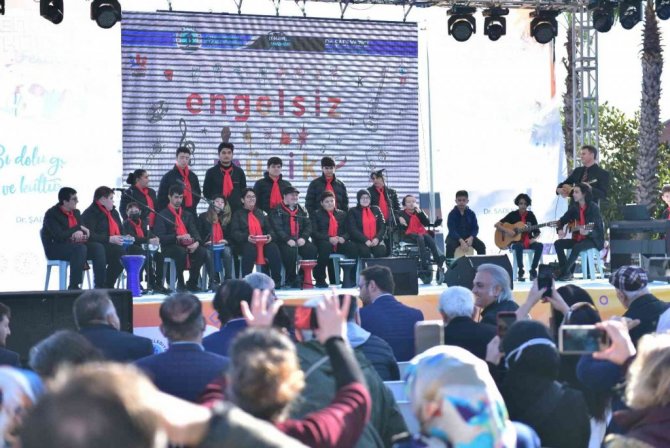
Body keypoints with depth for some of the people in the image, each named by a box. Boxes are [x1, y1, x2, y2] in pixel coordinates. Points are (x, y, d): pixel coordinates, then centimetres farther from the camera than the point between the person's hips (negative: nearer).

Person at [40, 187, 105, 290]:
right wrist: (79, 228, -13)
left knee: (98, 247, -16)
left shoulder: (76, 212, 14)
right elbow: (59, 236, -22)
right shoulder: (51, 214, -10)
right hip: (55, 248, -7)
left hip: (74, 246, 7)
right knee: (80, 248, -35)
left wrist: (81, 233, -13)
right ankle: (73, 287, -35)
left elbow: (86, 231, 13)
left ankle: (100, 286, -20)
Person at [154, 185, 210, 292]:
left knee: (202, 252, -25)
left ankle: (192, 283, -15)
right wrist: (178, 237, -22)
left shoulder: (187, 215, 22)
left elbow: (194, 231, 11)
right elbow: (160, 237, -8)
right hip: (170, 246, -5)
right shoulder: (163, 215, 3)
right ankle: (180, 284, -24)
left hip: (187, 245, 5)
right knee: (182, 252, -38)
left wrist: (196, 242, -13)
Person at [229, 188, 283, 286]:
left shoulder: (261, 213, 26)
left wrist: (270, 236, -7)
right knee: (249, 249, -39)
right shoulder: (238, 214, 15)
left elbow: (269, 229, 19)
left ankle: (277, 280, -29)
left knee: (273, 248, -31)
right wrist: (246, 237, -19)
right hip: (247, 243, -3)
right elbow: (234, 232, 2)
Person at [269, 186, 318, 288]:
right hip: (284, 242, -5)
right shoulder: (277, 211, 3)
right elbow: (277, 228, -9)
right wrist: (288, 240, -22)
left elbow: (308, 225, 11)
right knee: (291, 251, -36)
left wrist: (303, 238, -9)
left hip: (300, 240, 5)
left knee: (312, 249, -24)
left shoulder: (301, 211, 20)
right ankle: (291, 280, -19)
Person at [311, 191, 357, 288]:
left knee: (352, 247, -28)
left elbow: (348, 231, 13)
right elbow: (314, 232, -3)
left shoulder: (342, 214, 21)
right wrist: (329, 239, -18)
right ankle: (320, 279, -28)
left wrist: (343, 238, -11)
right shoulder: (316, 214, 10)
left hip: (340, 243, 3)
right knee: (325, 247, -40)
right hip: (323, 243, -3)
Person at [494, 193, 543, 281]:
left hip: (528, 241, 2)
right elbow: (497, 225, 0)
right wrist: (506, 230, -16)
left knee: (539, 246, -30)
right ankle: (521, 272, -28)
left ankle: (533, 271, -20)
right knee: (519, 246, -39)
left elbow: (537, 232, 9)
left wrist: (534, 239, -13)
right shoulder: (513, 215, 2)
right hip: (515, 241, -2)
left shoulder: (531, 215, 7)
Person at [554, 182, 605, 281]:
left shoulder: (593, 208, -15)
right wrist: (560, 230, -7)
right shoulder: (575, 207, 4)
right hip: (578, 238, 7)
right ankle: (566, 272, -13)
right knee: (558, 243, -11)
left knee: (577, 247, -35)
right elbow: (562, 220, 14)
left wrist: (587, 232, -42)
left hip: (594, 239, -7)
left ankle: (564, 272, -24)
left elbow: (597, 230, -21)